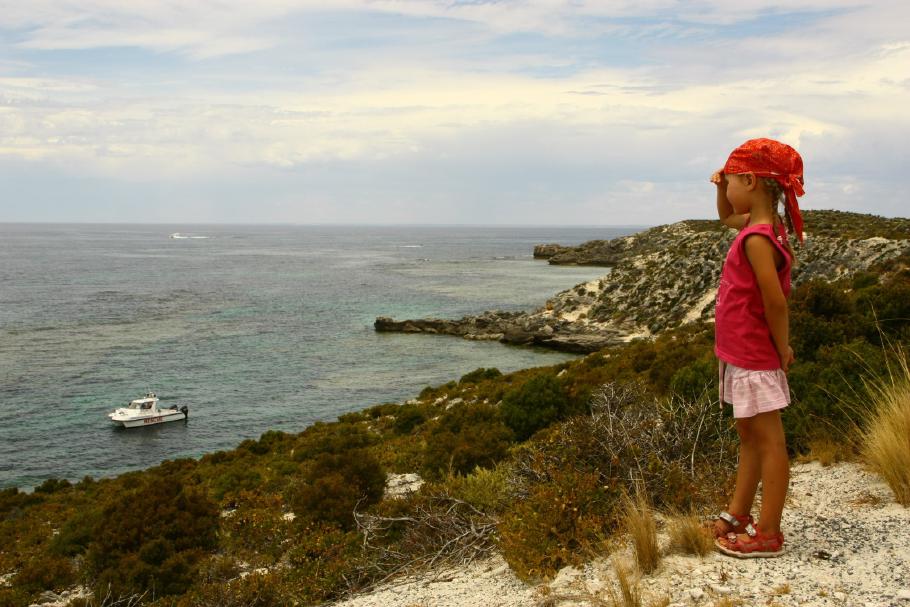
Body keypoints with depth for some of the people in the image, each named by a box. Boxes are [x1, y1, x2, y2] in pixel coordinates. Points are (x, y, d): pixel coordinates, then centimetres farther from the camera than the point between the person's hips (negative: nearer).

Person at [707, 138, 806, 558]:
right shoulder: (758, 226, 6)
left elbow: (775, 302, -26)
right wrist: (722, 187, 9)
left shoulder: (757, 239, -23)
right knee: (748, 436, 19)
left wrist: (782, 351, -14)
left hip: (755, 358, -10)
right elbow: (726, 216, 28)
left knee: (768, 441, 0)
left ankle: (768, 535, 11)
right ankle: (738, 514, 32)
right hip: (743, 356, 10)